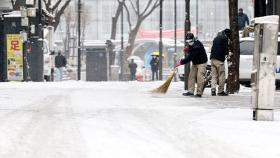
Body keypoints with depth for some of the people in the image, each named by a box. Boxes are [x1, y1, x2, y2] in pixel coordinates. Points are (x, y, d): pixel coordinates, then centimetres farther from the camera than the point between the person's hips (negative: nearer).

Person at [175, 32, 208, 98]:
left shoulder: (197, 46, -28)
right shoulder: (192, 45, 2)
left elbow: (190, 57, -30)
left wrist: (181, 62, -28)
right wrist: (188, 49, 3)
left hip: (202, 63, -9)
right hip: (195, 63, 9)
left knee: (199, 77, -14)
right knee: (191, 76, 3)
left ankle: (199, 93, -11)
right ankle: (190, 91, 5)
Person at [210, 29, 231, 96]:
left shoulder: (216, 38, 22)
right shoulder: (224, 38, -4)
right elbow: (225, 49, -10)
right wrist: (227, 53, 8)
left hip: (212, 58, 7)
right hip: (219, 59, -7)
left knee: (214, 75, 8)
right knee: (221, 76, 0)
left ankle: (213, 90, -4)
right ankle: (220, 91, 1)